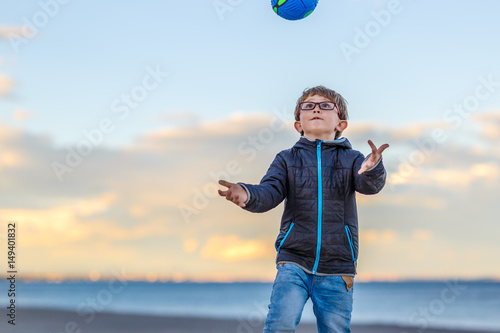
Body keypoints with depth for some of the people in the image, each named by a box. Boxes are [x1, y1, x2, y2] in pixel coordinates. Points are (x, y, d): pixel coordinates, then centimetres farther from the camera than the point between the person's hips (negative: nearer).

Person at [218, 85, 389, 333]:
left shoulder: (351, 159, 6)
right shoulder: (287, 159, 7)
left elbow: (369, 185, -13)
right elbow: (270, 192, -7)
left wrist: (371, 170, -39)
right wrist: (247, 195, -31)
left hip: (337, 268, 1)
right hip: (294, 260, 0)